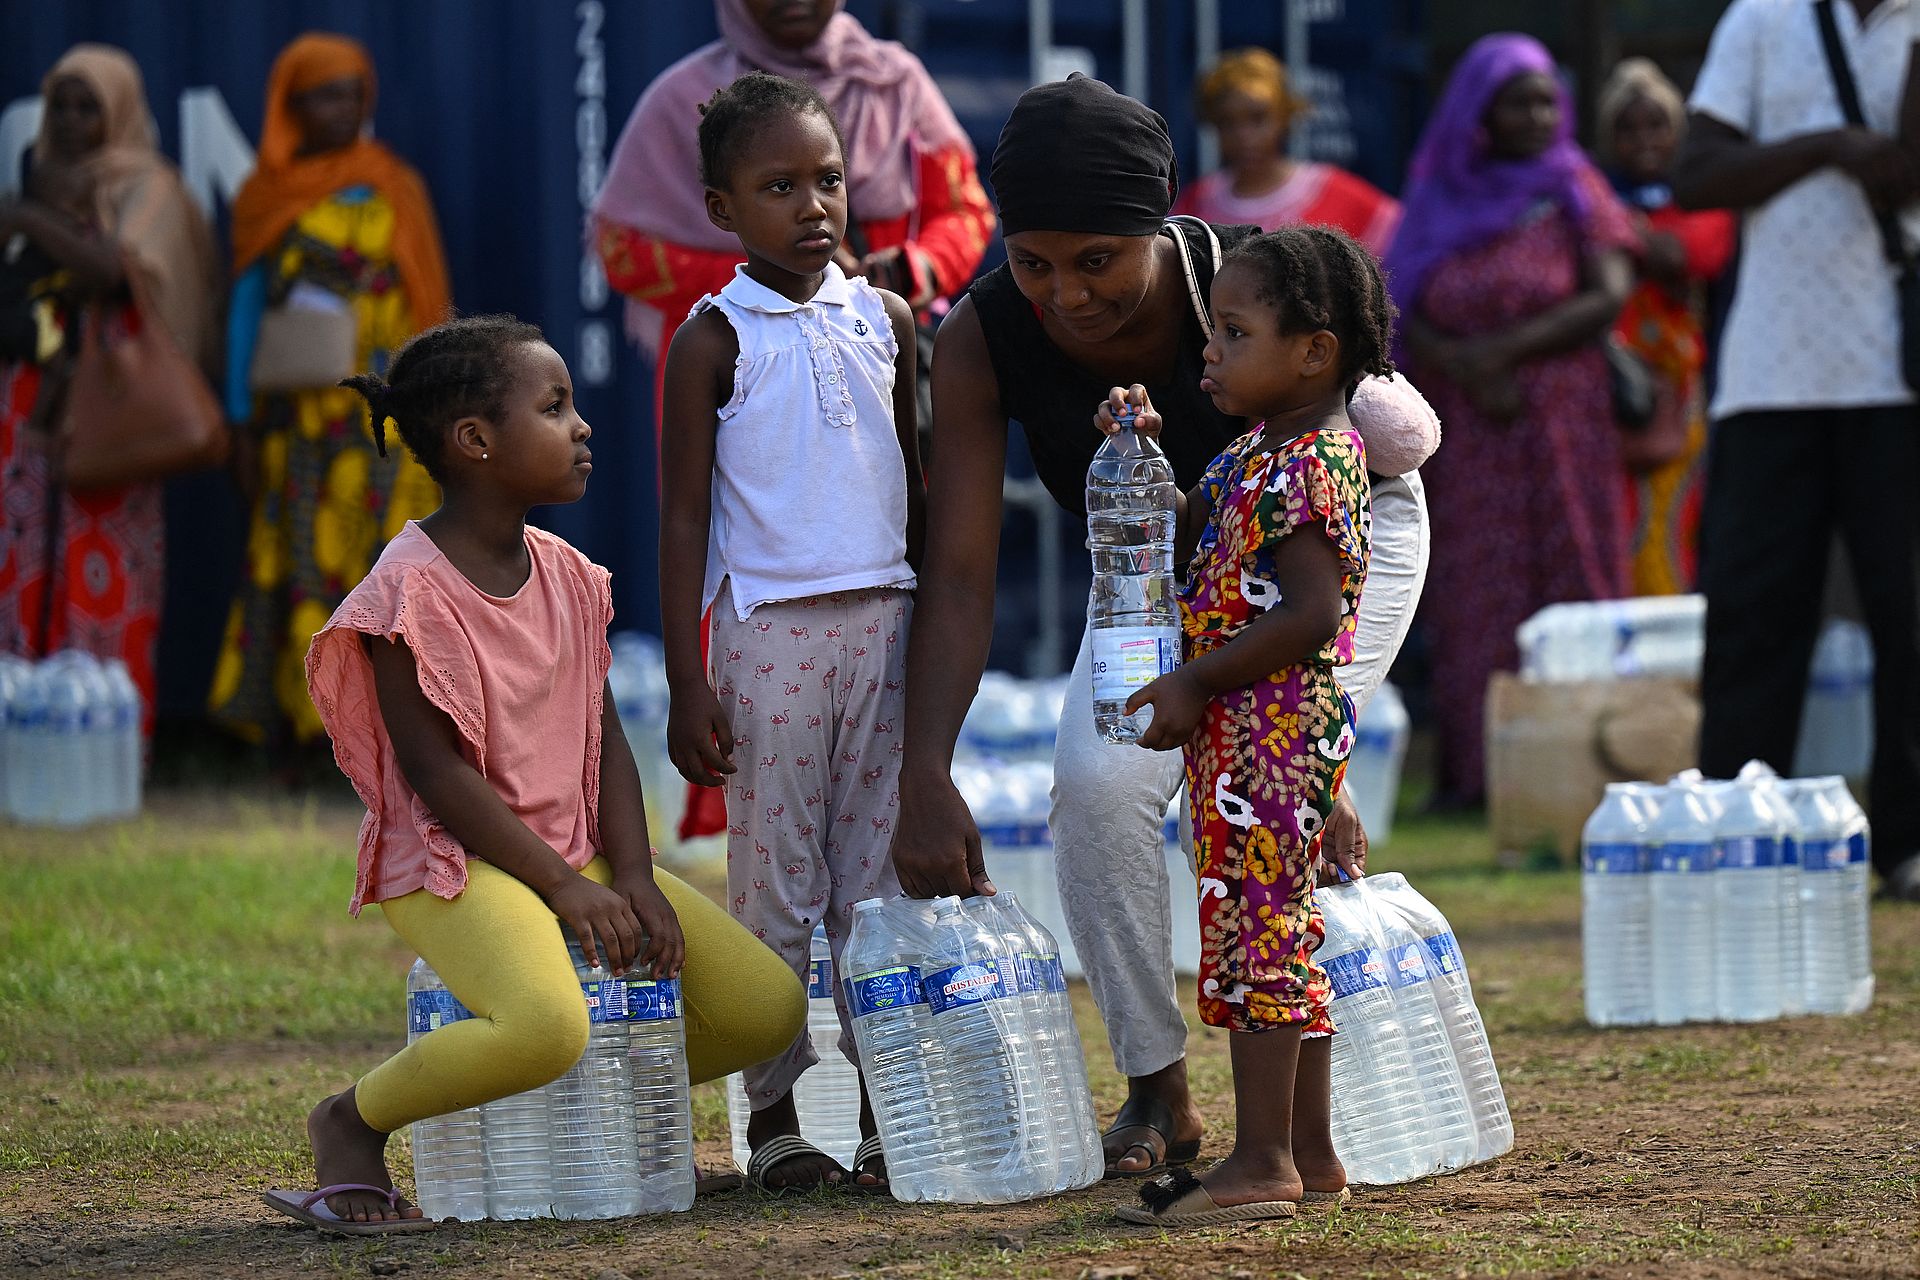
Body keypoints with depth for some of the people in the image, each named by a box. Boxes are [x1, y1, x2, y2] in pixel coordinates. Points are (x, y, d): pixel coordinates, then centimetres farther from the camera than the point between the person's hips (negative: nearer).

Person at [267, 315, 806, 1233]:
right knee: (543, 1028, -36)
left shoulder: (567, 578, 9)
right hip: (454, 864, -8)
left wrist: (633, 878, -5)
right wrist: (563, 888, -19)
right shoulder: (411, 589, -14)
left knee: (769, 1007, -2)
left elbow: (603, 739, 10)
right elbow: (434, 767, -17)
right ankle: (351, 1121, -10)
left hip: (577, 859, 8)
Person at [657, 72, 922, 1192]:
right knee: (778, 886, 0)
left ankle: (887, 1111, 9)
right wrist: (687, 685, -8)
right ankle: (776, 1118, 7)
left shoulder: (887, 320, 10)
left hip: (883, 626, 4)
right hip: (769, 629, -4)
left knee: (881, 878, 5)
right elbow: (685, 517, -3)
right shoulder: (716, 340, -3)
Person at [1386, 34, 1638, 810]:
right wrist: (1462, 365, -13)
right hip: (1462, 433, 2)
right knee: (1471, 598, -1)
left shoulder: (1572, 190, 6)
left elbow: (1609, 296, -5)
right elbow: (1406, 317, 6)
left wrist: (1508, 347, -13)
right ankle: (1473, 768, -1)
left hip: (1560, 426, -2)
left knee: (1564, 582, -5)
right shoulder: (1439, 201, 11)